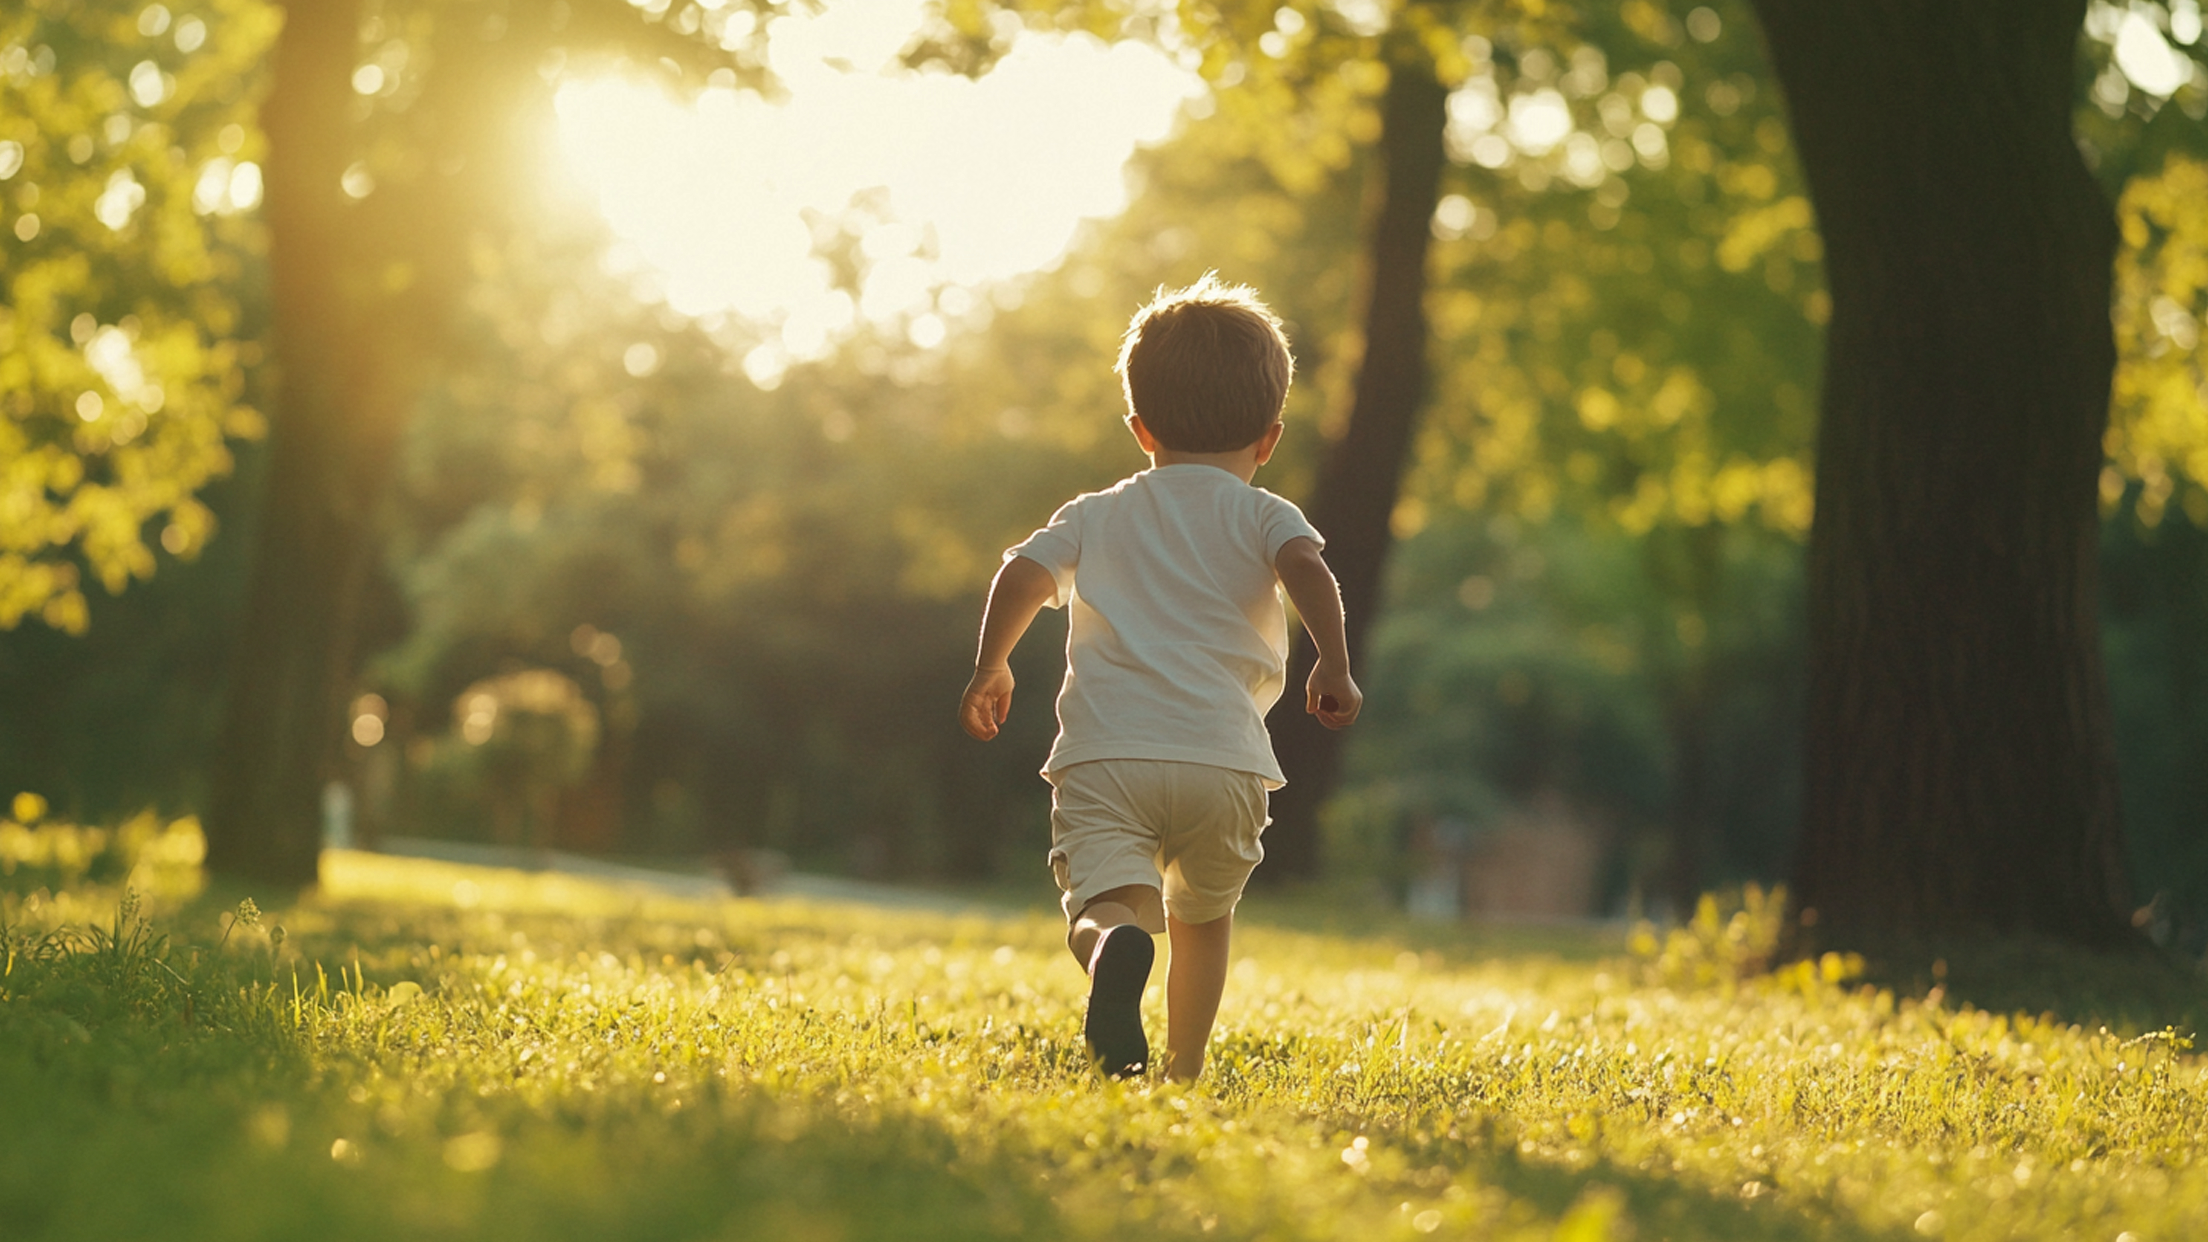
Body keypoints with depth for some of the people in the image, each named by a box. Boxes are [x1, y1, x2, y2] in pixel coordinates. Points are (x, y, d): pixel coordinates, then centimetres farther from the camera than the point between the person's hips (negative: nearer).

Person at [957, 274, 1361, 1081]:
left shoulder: (1095, 515, 17)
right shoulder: (1262, 516, 11)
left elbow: (1022, 574, 5)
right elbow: (1309, 571, -9)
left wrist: (990, 667, 15)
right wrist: (1335, 666, -10)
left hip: (1103, 753, 0)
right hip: (1222, 758, 0)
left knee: (1104, 902, -14)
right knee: (1202, 917, 22)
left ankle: (1115, 947, -48)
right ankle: (1185, 1068, 22)